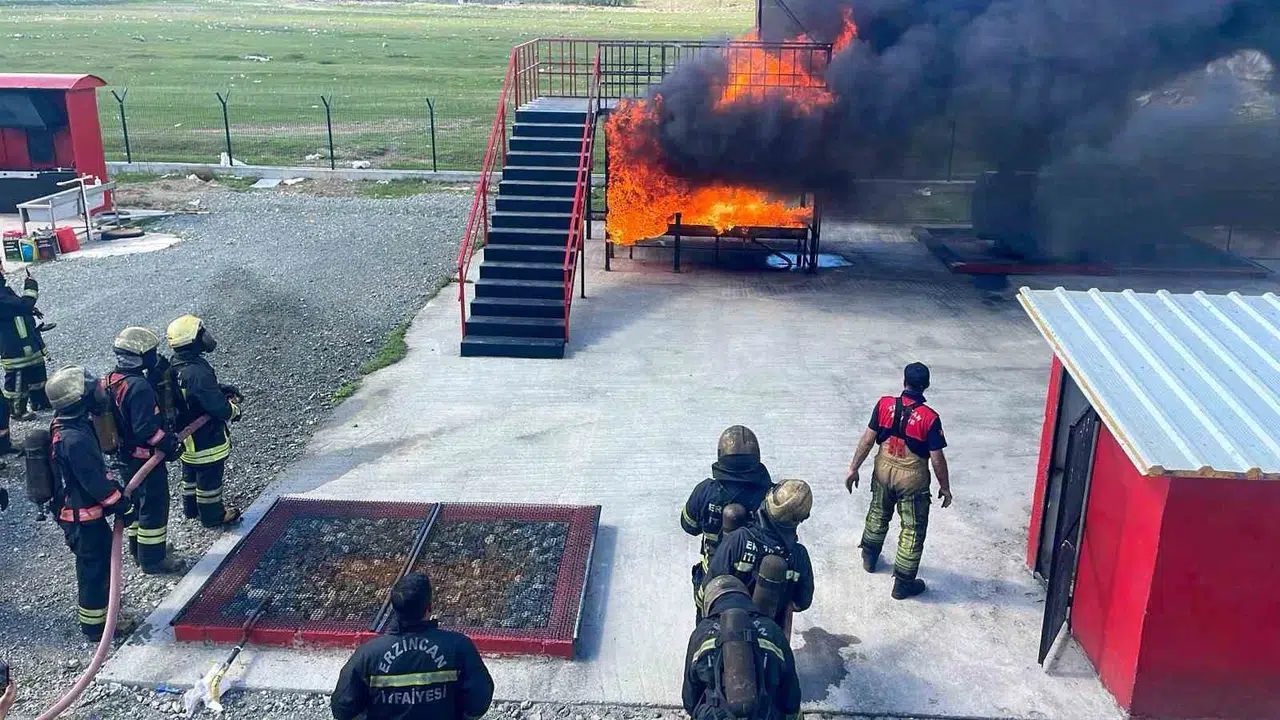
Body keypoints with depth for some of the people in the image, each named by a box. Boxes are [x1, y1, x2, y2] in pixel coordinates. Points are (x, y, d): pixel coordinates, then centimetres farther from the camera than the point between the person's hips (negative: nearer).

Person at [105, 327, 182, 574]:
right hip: (145, 459, -9)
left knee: (136, 502, 23)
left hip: (123, 458, 9)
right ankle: (153, 560, 15)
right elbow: (147, 429, -29)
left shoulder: (111, 380, 0)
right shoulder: (139, 387, -28)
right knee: (154, 507, 5)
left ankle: (139, 550, 38)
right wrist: (171, 442, -15)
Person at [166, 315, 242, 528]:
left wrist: (222, 390, 4)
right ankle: (212, 515, 28)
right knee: (210, 477, 11)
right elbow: (218, 407, -30)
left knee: (191, 472, 26)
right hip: (207, 438, -9)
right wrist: (234, 408, -9)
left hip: (185, 435, 9)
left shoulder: (175, 366, -4)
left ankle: (191, 508, 44)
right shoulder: (198, 373, -34)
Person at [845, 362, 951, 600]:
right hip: (913, 478, -4)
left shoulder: (885, 404, -12)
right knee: (913, 529, 11)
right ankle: (903, 583, 17)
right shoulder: (930, 418, -21)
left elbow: (867, 440, -6)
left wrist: (854, 468, 4)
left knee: (878, 514, 27)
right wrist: (945, 487, -1)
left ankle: (869, 558, 47)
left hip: (884, 470, 4)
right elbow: (937, 459, -16)